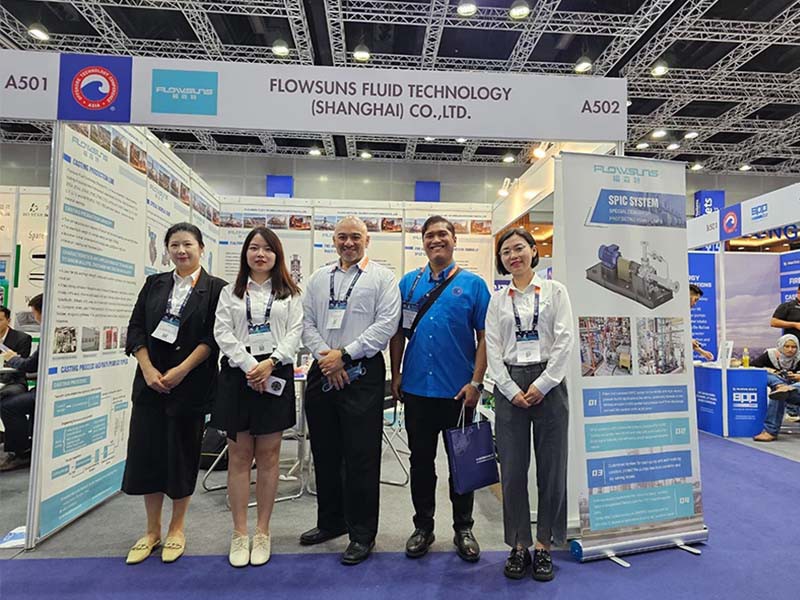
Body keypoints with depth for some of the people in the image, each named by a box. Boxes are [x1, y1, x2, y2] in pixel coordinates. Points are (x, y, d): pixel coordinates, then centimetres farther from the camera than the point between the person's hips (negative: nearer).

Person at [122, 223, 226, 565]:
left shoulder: (215, 288, -2)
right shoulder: (154, 284, 10)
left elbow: (213, 338, -8)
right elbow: (136, 329, 5)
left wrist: (180, 371, -15)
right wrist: (148, 370, -8)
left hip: (191, 383, -3)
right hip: (150, 380, 4)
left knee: (182, 453, 6)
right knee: (146, 451, 7)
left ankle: (176, 529, 25)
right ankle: (152, 531, 25)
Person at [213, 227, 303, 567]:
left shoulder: (289, 293, 9)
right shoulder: (230, 292, 11)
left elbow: (294, 332, 0)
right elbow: (223, 333, 1)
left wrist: (270, 363, -14)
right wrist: (249, 365, -12)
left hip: (275, 375, 0)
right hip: (237, 373, 1)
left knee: (268, 455, 5)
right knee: (239, 455, 5)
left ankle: (262, 532, 17)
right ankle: (239, 533, 16)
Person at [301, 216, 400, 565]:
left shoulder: (382, 278, 0)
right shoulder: (319, 278, 15)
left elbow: (386, 325, -10)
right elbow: (307, 323, 9)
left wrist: (343, 355, -13)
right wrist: (325, 356, -8)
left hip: (362, 374, -5)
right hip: (322, 373, 5)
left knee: (361, 456, 0)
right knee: (325, 452, 15)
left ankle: (362, 533, 16)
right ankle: (331, 521, 33)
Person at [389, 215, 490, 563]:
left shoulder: (472, 284, -1)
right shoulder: (409, 282, 7)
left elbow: (484, 337, -3)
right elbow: (398, 333, 9)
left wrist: (476, 382, -10)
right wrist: (395, 375, 4)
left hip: (458, 391, -2)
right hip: (416, 388, 2)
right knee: (421, 460, 13)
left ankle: (463, 528, 30)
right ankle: (423, 527, 30)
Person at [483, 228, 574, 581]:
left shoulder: (554, 291, 4)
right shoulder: (497, 299, 9)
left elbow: (565, 339, -4)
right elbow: (492, 348, 3)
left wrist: (542, 384, -11)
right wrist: (511, 390, -7)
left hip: (548, 384, -1)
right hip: (509, 385, 1)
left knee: (551, 466, 5)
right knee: (512, 469, 5)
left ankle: (543, 544, 22)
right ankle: (518, 545, 20)